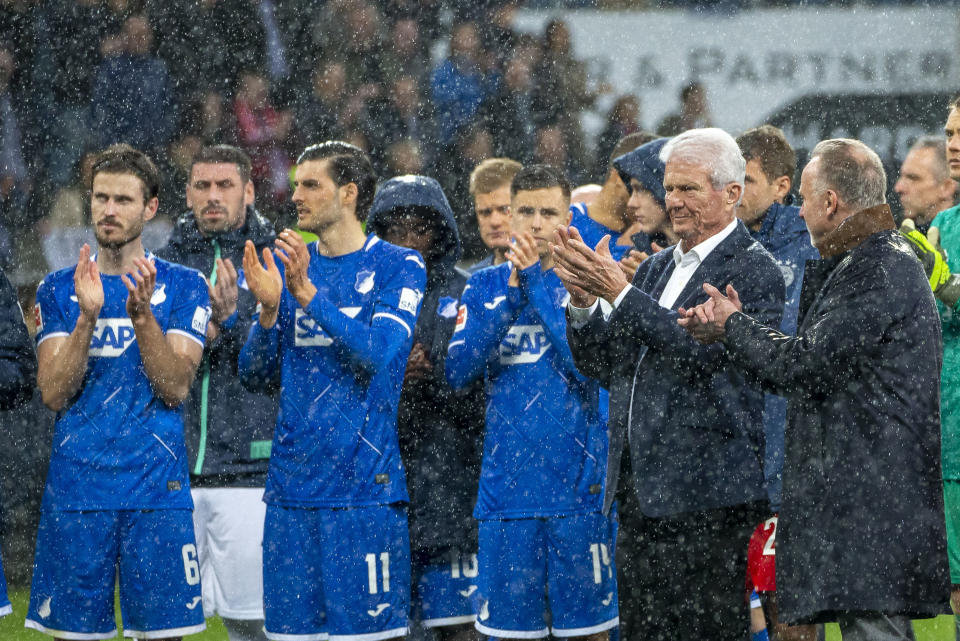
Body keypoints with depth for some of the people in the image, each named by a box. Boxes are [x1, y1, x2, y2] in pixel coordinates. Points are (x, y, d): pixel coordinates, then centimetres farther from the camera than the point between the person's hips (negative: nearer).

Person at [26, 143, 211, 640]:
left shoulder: (181, 287, 5)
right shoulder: (58, 290, 9)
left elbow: (175, 388, -6)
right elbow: (54, 394, -3)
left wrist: (142, 315, -19)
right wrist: (87, 316, -15)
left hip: (156, 487, -1)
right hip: (76, 484, 1)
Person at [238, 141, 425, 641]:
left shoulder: (398, 267, -1)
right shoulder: (290, 267, 14)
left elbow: (379, 355, -16)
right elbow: (253, 375, 9)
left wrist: (308, 296, -22)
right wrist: (269, 309, -8)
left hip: (363, 487, -5)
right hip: (291, 486, 5)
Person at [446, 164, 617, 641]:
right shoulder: (485, 286, 9)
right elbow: (458, 371, -4)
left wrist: (536, 281, -14)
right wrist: (511, 295, -12)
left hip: (578, 487, -2)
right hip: (507, 489, 2)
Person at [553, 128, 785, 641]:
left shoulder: (753, 271, -6)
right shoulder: (656, 268, 19)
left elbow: (704, 351, -20)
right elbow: (604, 367, 16)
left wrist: (619, 293, -20)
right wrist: (583, 300, -2)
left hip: (706, 497, -8)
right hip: (639, 493, 8)